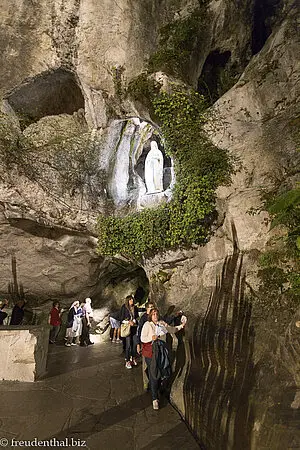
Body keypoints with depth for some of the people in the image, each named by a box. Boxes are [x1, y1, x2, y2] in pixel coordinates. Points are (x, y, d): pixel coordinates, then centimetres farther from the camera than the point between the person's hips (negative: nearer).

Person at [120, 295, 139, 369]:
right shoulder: (124, 308, -4)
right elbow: (121, 319, -3)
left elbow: (137, 317, 13)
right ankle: (127, 361, 7)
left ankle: (133, 359, 21)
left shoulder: (135, 308, 8)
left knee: (135, 343, 5)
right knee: (128, 345, -3)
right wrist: (129, 322, -14)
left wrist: (133, 321, -6)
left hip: (134, 328, 4)